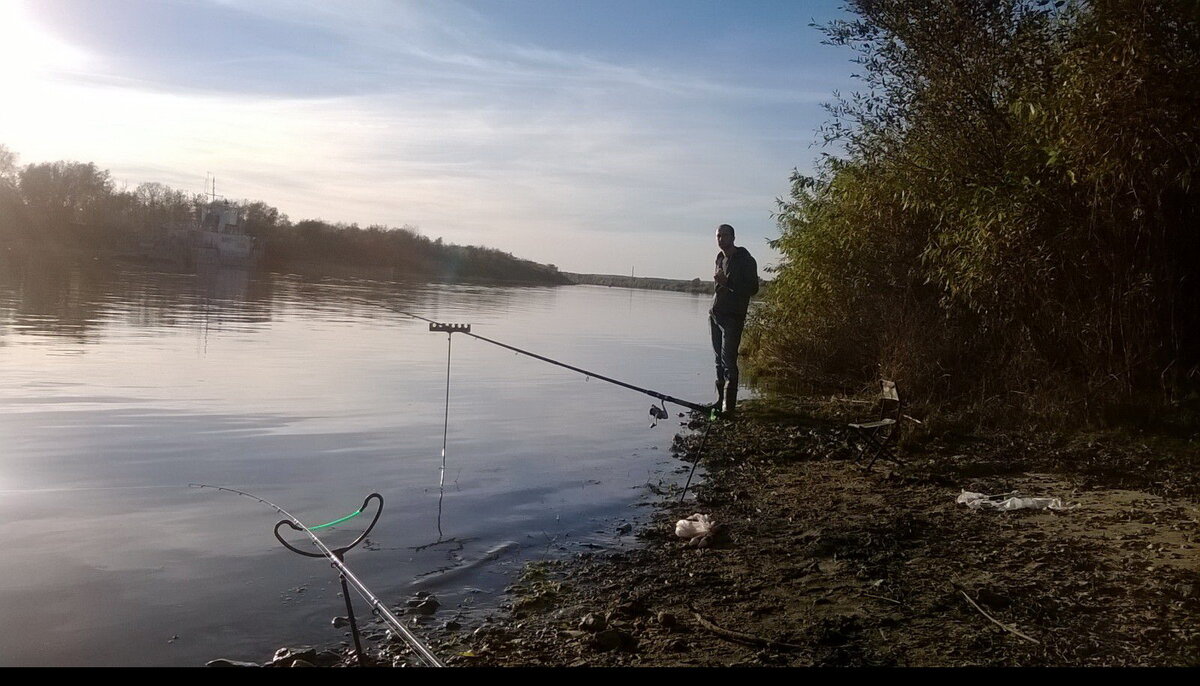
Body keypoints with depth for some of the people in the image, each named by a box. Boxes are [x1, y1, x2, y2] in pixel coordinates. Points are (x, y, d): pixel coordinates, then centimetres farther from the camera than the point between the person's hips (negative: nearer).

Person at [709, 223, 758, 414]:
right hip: (716, 314, 7)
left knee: (728, 360, -11)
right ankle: (720, 399, 12)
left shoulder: (745, 260, -7)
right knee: (719, 359, 7)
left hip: (733, 317, -7)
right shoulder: (720, 258, 16)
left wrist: (727, 282, -19)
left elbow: (753, 288, -12)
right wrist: (718, 280, 10)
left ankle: (728, 404, -8)